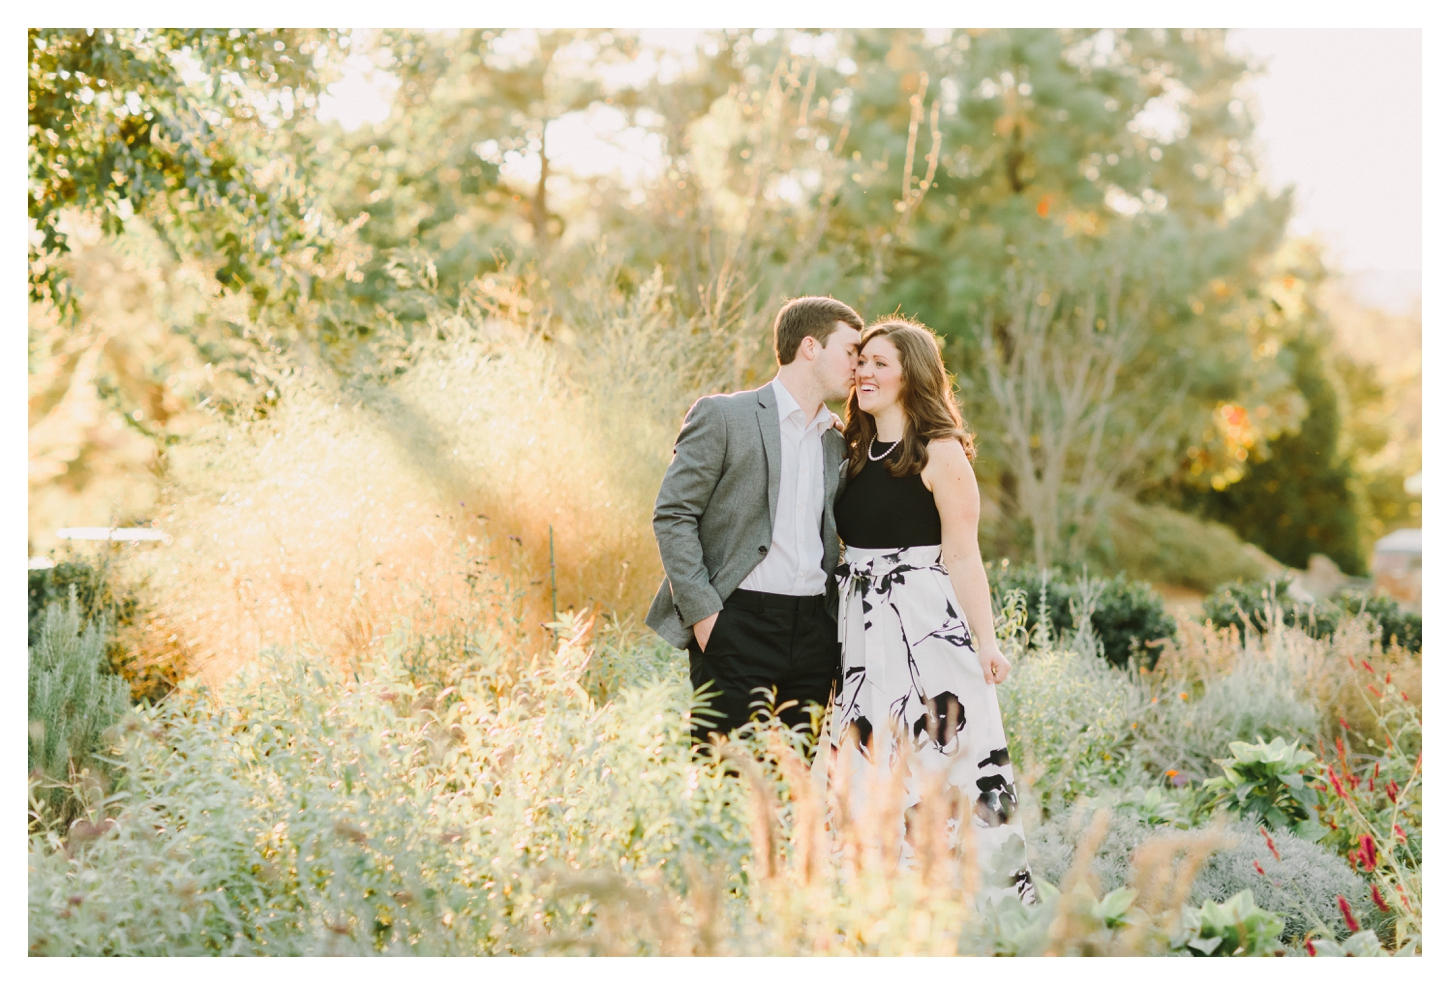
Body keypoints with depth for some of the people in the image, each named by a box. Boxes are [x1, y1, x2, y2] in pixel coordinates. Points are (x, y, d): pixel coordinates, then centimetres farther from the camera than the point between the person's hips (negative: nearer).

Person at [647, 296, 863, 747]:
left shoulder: (837, 442, 16)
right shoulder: (723, 416, -2)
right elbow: (672, 515, -5)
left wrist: (838, 625, 10)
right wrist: (702, 610, -12)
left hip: (814, 630, 6)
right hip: (739, 624, -6)